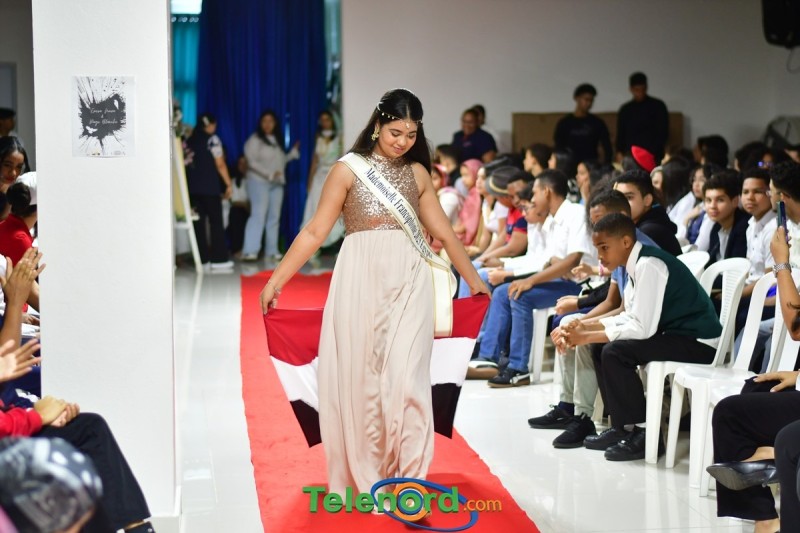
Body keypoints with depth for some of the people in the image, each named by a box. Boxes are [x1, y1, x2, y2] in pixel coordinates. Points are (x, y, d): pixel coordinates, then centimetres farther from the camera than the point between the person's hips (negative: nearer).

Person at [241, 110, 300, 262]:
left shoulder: (276, 141, 17)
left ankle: (272, 251, 10)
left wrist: (293, 153, 9)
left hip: (277, 183, 7)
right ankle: (250, 251, -20)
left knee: (274, 217, 6)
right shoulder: (254, 140, -4)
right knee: (258, 215, -16)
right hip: (259, 181, -7)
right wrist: (269, 174, -19)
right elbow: (252, 162, -12)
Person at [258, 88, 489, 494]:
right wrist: (276, 280, -5)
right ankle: (364, 476, 17)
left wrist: (475, 281, 21)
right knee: (359, 377, 4)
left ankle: (408, 482, -4)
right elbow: (315, 232, 0)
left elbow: (444, 233, 17)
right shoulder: (348, 170, 1)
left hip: (408, 283, 2)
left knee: (406, 378, -7)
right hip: (360, 282, -2)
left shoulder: (417, 173, 10)